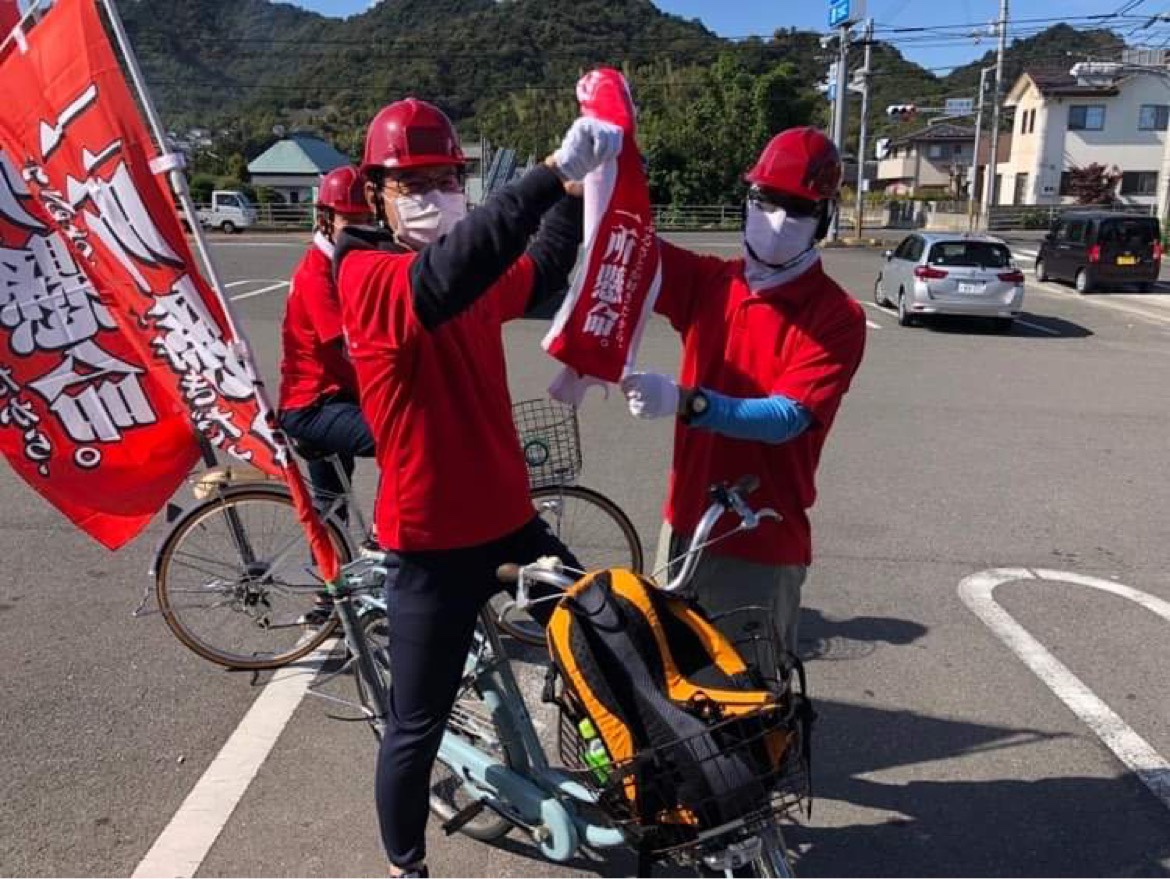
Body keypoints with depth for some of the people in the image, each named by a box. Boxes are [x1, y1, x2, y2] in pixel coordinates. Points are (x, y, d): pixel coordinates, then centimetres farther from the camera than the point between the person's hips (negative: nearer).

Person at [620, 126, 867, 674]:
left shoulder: (838, 318, -11)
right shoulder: (709, 282, 3)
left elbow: (787, 418, -21)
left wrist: (685, 401, -37)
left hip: (765, 543, -4)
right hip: (687, 523, 5)